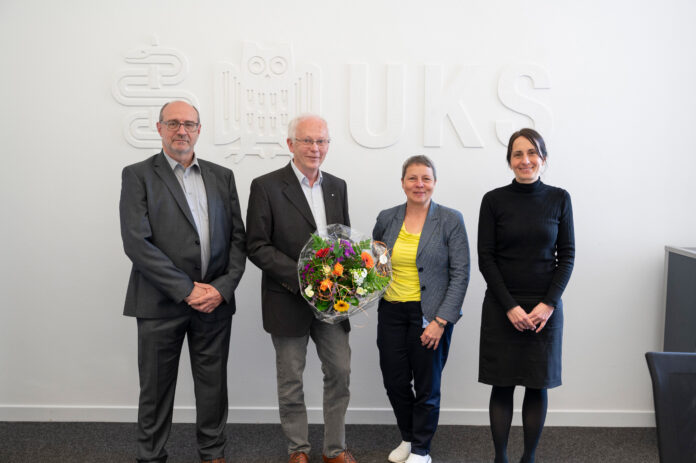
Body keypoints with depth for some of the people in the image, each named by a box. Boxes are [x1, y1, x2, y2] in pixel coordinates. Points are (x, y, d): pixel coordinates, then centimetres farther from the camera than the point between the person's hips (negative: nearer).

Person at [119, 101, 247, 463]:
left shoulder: (222, 176, 11)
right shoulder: (138, 175, 0)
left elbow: (237, 237, 7)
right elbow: (136, 242, -11)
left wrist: (223, 287, -8)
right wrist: (187, 290, -15)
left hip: (215, 300, 3)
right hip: (161, 303, -3)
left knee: (213, 385, 13)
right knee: (156, 388, 10)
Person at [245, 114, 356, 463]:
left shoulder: (337, 186, 7)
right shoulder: (266, 186, -9)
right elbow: (256, 247, -12)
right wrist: (301, 276, -20)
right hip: (289, 300, -4)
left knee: (340, 372, 9)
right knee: (291, 379, 11)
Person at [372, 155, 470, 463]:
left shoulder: (451, 220, -6)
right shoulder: (386, 218, 5)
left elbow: (460, 274, -9)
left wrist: (441, 321, -14)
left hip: (430, 315, -3)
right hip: (391, 312, 4)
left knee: (426, 387, 9)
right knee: (394, 382, 10)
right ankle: (407, 438, 37)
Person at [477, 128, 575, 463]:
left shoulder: (559, 199, 2)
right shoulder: (494, 200, -2)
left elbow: (567, 256, 2)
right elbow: (485, 258, -4)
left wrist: (549, 304, -9)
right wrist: (510, 306, -11)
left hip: (545, 307, 1)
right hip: (502, 307, -1)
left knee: (538, 386, 8)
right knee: (502, 385, 5)